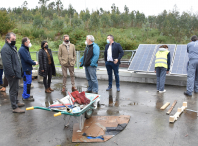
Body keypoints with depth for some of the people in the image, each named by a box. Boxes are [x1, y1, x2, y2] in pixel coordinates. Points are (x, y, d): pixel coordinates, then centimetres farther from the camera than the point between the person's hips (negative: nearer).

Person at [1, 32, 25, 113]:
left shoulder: (12, 47, 14)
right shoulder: (6, 49, -19)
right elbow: (7, 64, -25)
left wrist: (19, 71, 19)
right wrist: (12, 74, -23)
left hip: (16, 72, 10)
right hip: (12, 74, -10)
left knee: (16, 89, 22)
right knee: (13, 90, -2)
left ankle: (16, 102, 37)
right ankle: (15, 107, 6)